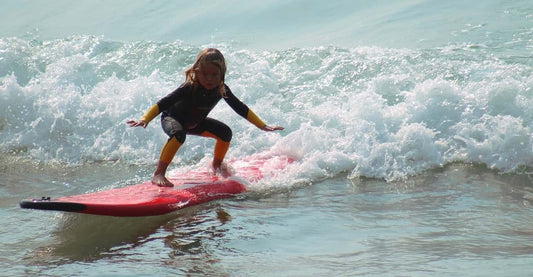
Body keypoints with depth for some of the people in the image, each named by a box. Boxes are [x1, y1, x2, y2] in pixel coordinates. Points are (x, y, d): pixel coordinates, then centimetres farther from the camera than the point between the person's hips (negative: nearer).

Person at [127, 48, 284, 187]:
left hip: (195, 123, 6)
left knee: (225, 132, -7)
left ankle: (217, 165, 21)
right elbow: (163, 103, -38)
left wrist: (263, 126, -7)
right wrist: (145, 119, -52)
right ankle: (158, 174, -33)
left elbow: (241, 108, -8)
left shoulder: (222, 90, -19)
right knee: (179, 134, -38)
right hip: (171, 119, -6)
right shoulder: (190, 89, -35)